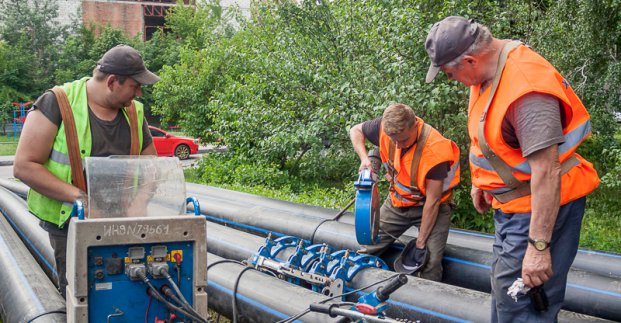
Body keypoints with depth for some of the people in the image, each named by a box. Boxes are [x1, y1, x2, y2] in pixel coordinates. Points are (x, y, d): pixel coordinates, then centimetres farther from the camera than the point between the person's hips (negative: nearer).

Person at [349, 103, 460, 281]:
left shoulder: (434, 150, -33)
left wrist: (420, 243, -20)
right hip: (397, 201, 5)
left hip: (430, 205, -5)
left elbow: (432, 201, -26)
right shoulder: (385, 127, -20)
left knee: (430, 265, -18)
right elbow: (355, 130, 3)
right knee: (367, 250, 4)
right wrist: (364, 158, -16)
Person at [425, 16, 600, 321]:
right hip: (510, 203, 10)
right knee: (504, 287, 23)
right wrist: (479, 182, 25)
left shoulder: (526, 86, -30)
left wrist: (538, 246, -29)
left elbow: (546, 172, -31)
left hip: (543, 207, -10)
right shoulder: (487, 69, 0)